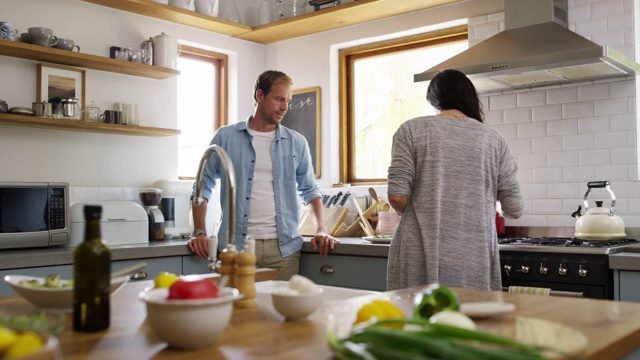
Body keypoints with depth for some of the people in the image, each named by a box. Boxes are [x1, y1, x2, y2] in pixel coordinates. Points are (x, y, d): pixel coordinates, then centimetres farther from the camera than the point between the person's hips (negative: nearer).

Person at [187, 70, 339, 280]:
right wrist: (199, 232, -4)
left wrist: (321, 230, 1)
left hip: (284, 247, 2)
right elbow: (203, 186, 8)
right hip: (236, 247, -1)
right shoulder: (225, 137, 5)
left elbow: (309, 191, 15)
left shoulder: (297, 143, 9)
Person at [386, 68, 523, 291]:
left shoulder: (412, 130, 1)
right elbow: (514, 209, 6)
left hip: (420, 258, -1)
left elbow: (397, 196, -6)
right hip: (475, 262, 2)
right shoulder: (493, 139, 6)